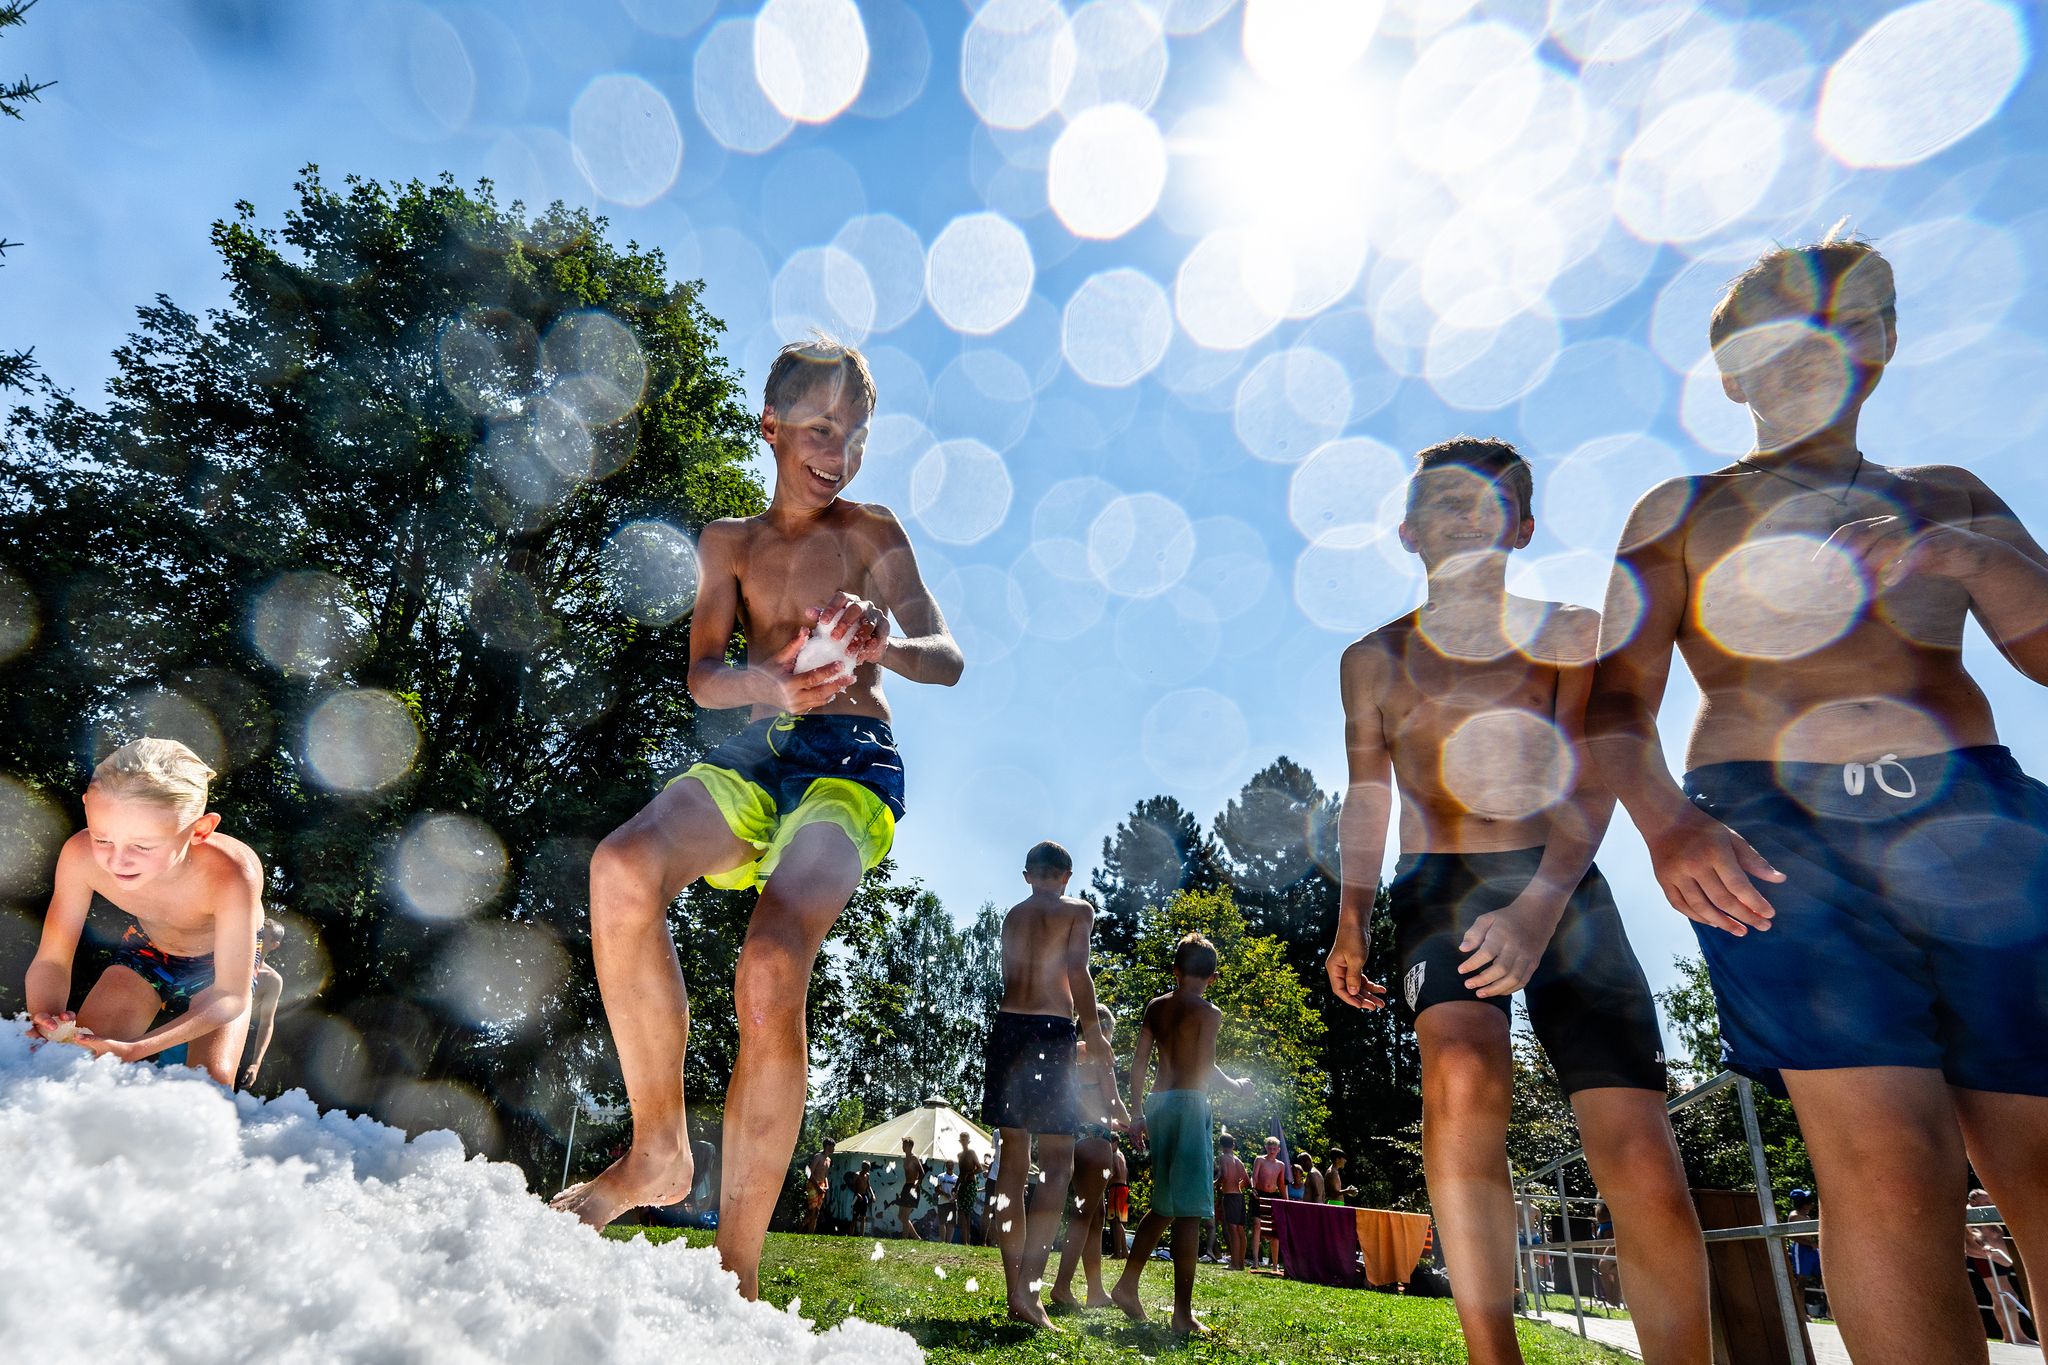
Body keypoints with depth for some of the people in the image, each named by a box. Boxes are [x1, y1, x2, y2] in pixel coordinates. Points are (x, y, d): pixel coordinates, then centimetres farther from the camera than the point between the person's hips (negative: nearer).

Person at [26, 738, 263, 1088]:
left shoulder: (232, 878, -43)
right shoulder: (82, 856, -32)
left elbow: (231, 996, -34)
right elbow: (51, 960, -19)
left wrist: (134, 1050, -47)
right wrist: (45, 1020, -40)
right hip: (145, 952, 3)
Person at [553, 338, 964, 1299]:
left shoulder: (870, 532, 12)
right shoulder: (727, 542, 19)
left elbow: (948, 660, 0)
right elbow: (702, 675, 5)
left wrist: (881, 646, -25)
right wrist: (767, 682, -20)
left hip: (853, 759, -3)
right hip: (756, 754, 3)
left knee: (771, 971, -28)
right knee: (622, 868, -30)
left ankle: (736, 1265, -13)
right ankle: (659, 1151, -12)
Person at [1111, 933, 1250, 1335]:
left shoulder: (1155, 1007, 11)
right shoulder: (1208, 1012, -5)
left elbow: (1139, 1063, 10)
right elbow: (1204, 1066, -12)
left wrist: (1137, 1112, 15)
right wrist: (1234, 1085, 6)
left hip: (1158, 1103, 6)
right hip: (1189, 1103, -6)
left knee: (1165, 1205, 19)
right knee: (1188, 1211, -2)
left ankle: (1127, 1284, 18)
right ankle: (1183, 1314, 1)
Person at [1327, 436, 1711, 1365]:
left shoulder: (1571, 634, 7)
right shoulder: (1373, 659, 12)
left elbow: (1588, 784, -5)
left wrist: (1538, 905, -21)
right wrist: (1350, 921, 5)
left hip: (1563, 892, 1)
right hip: (1437, 896, 0)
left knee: (1646, 1178, -11)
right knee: (1463, 1072, -31)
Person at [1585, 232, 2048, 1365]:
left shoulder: (1947, 497, 22)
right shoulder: (1681, 510, 13)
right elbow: (1618, 702, 4)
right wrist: (1664, 819, -15)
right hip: (1772, 829, -2)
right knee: (1887, 1175, -15)